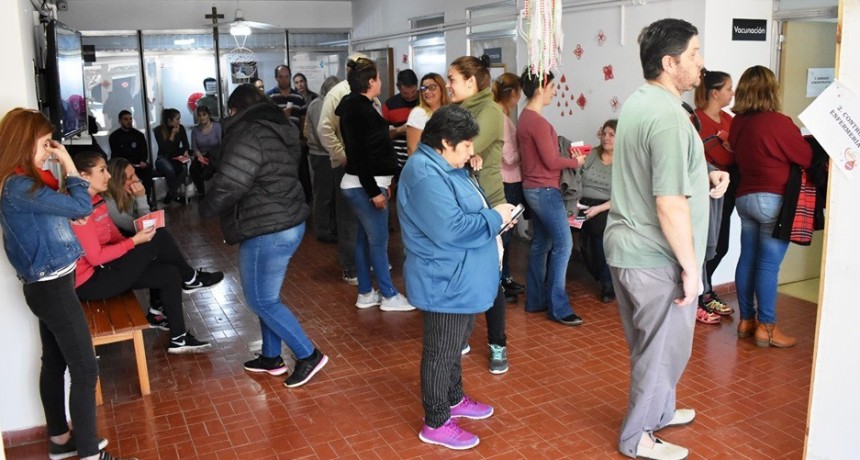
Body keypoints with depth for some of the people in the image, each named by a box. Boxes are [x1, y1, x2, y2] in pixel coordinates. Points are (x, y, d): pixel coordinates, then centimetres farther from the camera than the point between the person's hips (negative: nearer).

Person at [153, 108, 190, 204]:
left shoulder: (181, 128, 0)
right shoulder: (158, 130, -10)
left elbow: (185, 144, 5)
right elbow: (164, 149, -18)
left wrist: (186, 152, -17)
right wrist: (173, 133, -21)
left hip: (177, 157, 3)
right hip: (163, 158, -3)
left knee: (184, 169, -32)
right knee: (170, 170, -38)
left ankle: (171, 193, -12)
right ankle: (175, 195, -17)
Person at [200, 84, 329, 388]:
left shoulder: (248, 135, -17)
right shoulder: (281, 130, 13)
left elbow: (228, 187, -23)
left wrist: (205, 209, -3)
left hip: (267, 231, -10)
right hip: (289, 223, 10)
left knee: (261, 300, 2)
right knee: (266, 295, 20)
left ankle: (308, 355, 7)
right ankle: (271, 357, 30)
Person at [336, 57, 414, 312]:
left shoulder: (357, 106, 13)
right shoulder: (358, 110, -17)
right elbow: (359, 154, -22)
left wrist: (380, 183, 22)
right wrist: (374, 191, -22)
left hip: (362, 183, 10)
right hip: (364, 185, -10)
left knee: (364, 238, 14)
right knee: (379, 240, -2)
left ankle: (365, 293, 22)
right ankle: (389, 296, 8)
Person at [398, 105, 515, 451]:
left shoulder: (444, 166, 11)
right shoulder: (427, 175, -24)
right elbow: (450, 230, -30)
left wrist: (494, 215, 4)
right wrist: (495, 217, -19)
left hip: (459, 279, 11)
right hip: (445, 283, -11)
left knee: (454, 346, 24)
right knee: (441, 351, 3)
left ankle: (454, 400, 42)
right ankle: (435, 424, 18)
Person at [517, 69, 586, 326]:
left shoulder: (526, 117, 11)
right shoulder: (538, 121, -20)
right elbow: (551, 162, -18)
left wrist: (568, 157, 3)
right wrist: (575, 162, -2)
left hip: (534, 189, 10)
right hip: (545, 190, -10)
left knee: (541, 244, 14)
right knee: (563, 244, -6)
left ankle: (536, 301, 21)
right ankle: (558, 307, -1)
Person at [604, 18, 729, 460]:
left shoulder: (638, 102, 8)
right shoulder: (669, 116, -23)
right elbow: (669, 206, -26)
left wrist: (704, 176, 7)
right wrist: (690, 267, -16)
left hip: (625, 245, 9)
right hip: (655, 258, -9)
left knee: (649, 343, 24)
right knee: (664, 349, 9)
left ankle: (659, 411, 44)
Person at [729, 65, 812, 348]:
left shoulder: (737, 123, 3)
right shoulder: (779, 123, -16)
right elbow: (807, 158, -6)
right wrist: (807, 142, 13)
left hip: (745, 197, 7)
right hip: (774, 201, -7)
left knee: (747, 259, 12)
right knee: (769, 264, -2)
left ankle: (746, 319, 22)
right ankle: (766, 328, 5)